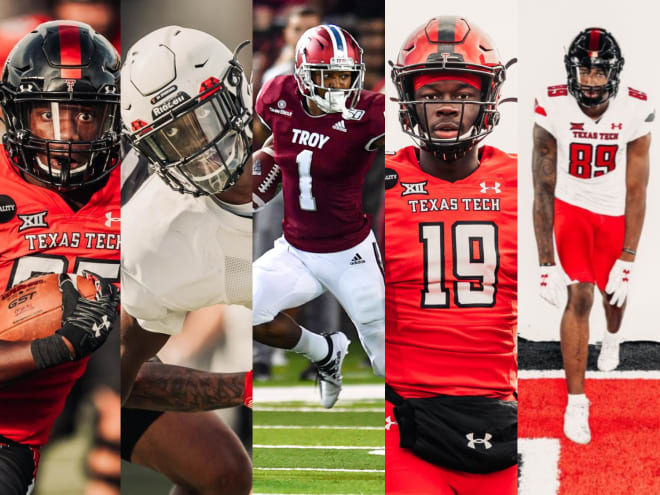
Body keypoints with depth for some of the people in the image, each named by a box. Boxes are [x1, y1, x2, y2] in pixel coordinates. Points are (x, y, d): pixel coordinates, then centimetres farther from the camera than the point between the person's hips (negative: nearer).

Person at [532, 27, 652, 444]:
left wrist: (627, 259, -16)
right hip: (570, 207, -1)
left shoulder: (635, 111, -24)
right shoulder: (553, 108, -26)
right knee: (579, 295, -9)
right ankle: (576, 402, 4)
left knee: (614, 287, 19)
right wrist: (547, 262, -20)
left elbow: (636, 191, -16)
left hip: (615, 212, 1)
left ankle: (612, 337, 57)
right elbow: (544, 190, -19)